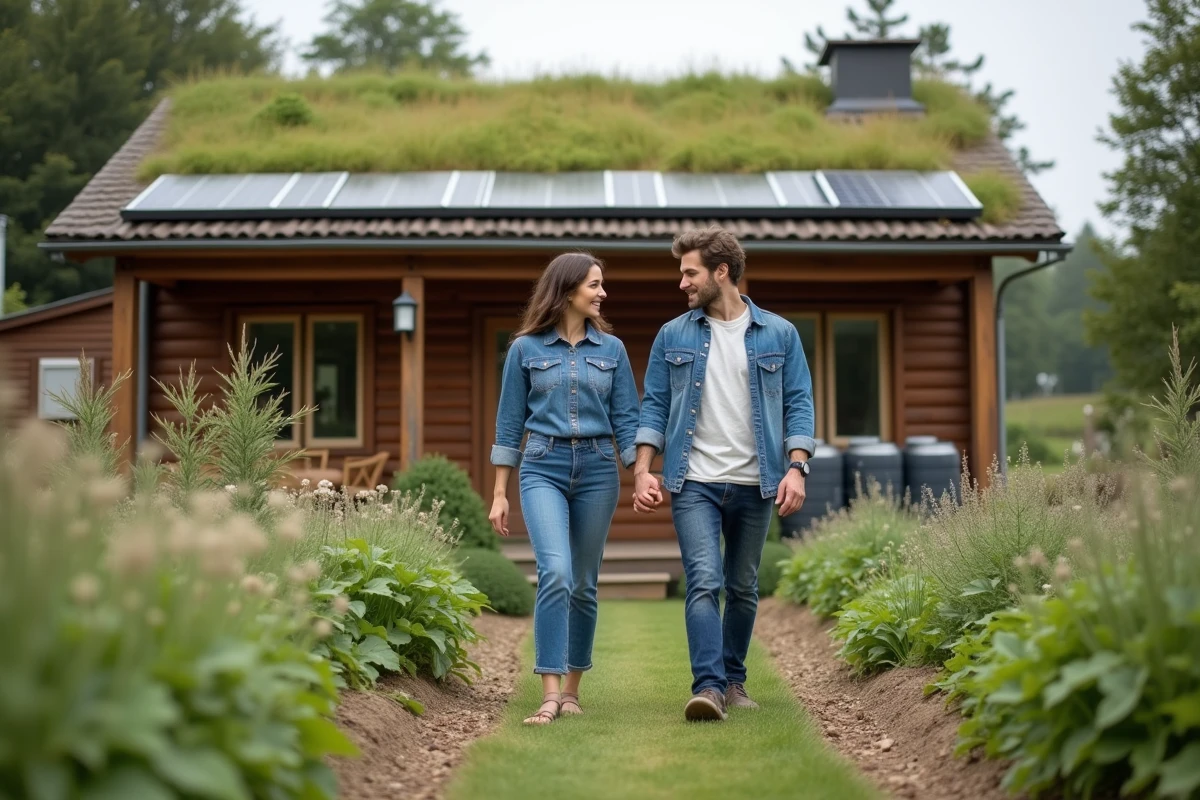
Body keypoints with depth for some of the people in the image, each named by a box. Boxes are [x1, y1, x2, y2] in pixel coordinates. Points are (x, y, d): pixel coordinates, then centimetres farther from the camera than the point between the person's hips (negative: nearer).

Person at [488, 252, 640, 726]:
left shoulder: (611, 349, 8)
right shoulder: (526, 348, 2)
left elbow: (626, 418, 7)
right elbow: (509, 421, 5)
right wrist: (500, 493, 4)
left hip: (597, 470, 3)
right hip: (542, 469, -3)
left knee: (584, 583, 7)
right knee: (555, 573, -20)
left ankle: (572, 688, 20)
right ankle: (550, 694, -19)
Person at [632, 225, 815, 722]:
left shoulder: (778, 335, 4)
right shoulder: (672, 336, 6)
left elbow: (798, 405, 3)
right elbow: (654, 406, 6)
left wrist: (796, 467, -9)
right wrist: (642, 471, -4)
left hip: (754, 484, 1)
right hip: (694, 482, -1)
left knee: (743, 588, 11)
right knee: (703, 582, -15)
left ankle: (733, 680, 25)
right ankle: (708, 687, -19)